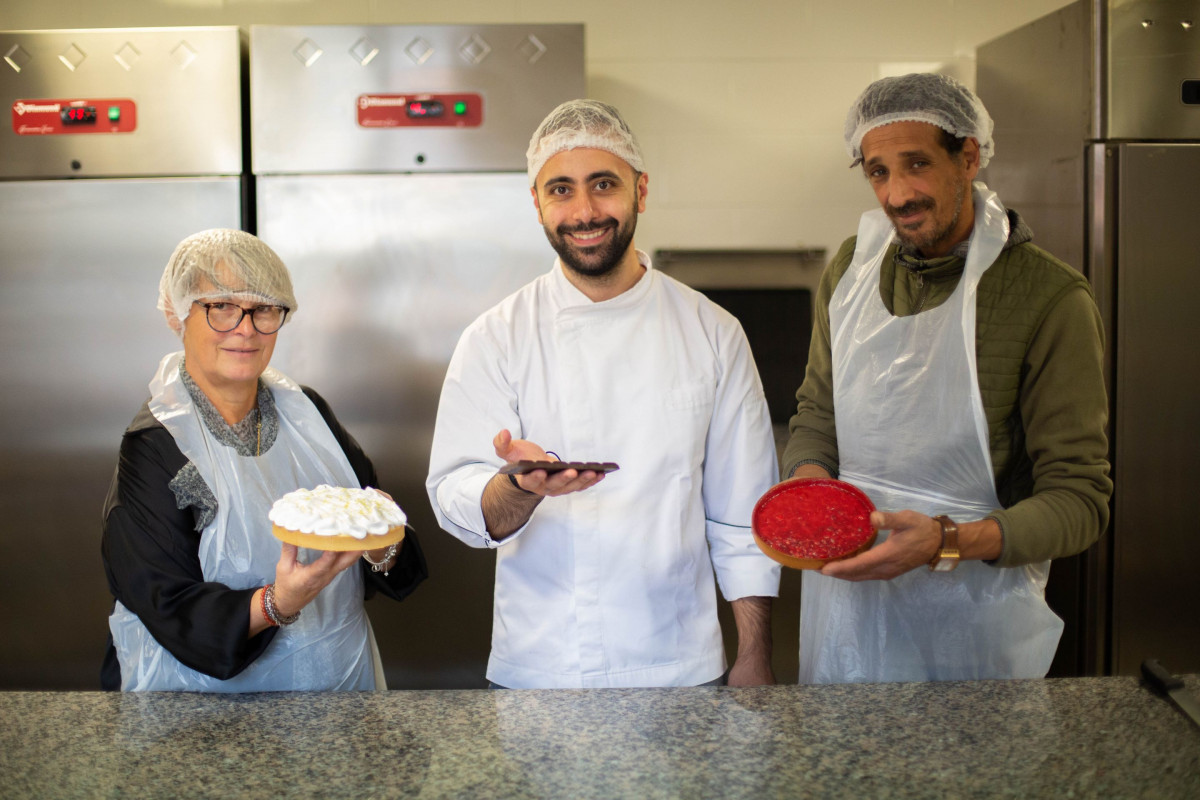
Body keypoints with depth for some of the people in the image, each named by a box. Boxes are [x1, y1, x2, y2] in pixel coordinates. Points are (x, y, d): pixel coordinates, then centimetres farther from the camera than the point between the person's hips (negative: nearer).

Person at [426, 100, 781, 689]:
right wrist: (520, 486, -32)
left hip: (680, 664, 1)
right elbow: (456, 499, -11)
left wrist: (753, 659, 1)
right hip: (537, 669, -1)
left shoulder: (713, 333, 1)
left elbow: (742, 513, 3)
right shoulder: (495, 339, -4)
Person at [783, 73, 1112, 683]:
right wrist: (810, 478, -8)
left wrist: (950, 541, -29)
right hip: (844, 597, 5)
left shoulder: (1049, 298, -14)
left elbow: (1079, 499, -14)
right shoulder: (852, 266, 2)